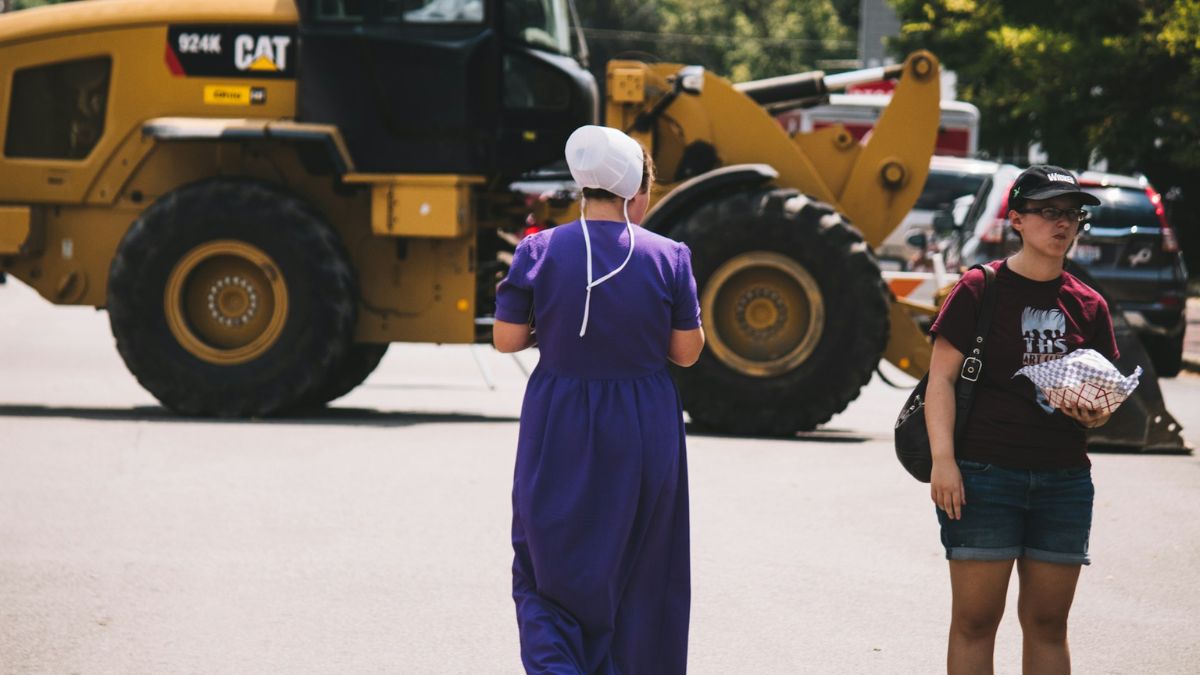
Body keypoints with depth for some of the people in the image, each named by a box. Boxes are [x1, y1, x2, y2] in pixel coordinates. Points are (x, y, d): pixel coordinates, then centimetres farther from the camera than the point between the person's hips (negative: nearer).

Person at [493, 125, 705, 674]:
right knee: (636, 575, 15)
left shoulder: (538, 252, -7)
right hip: (643, 437, 0)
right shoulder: (668, 258, -7)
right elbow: (686, 351, -2)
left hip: (557, 432, 0)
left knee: (546, 570, 9)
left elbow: (507, 339, -4)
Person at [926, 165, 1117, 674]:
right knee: (976, 621, -4)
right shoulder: (980, 289, -2)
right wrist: (943, 460, -15)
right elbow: (942, 378, -5)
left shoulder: (1088, 306, 11)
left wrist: (1095, 415, -7)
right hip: (985, 474, -4)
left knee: (1048, 624, 7)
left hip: (1065, 479, 4)